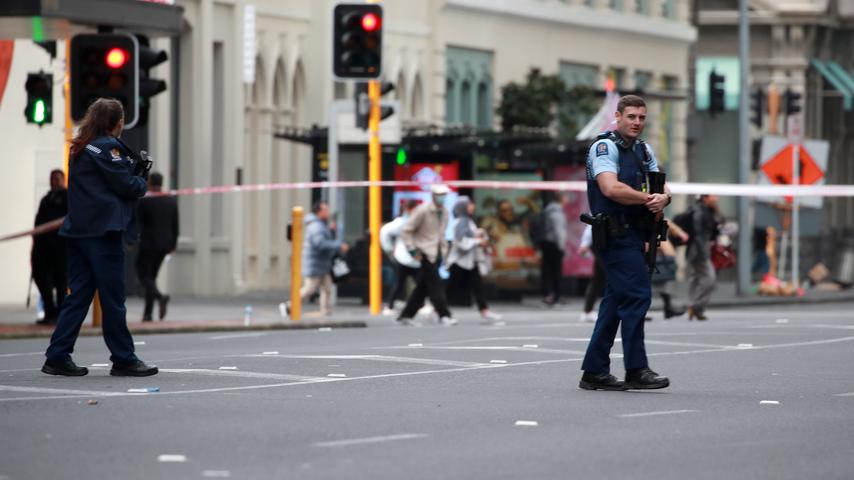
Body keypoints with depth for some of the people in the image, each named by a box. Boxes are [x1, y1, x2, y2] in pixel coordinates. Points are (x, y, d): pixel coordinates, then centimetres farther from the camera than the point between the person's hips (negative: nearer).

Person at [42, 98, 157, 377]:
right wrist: (142, 183, 9)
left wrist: (135, 165, 7)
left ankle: (58, 357, 4)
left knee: (79, 294, 8)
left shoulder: (81, 148, 17)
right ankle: (123, 359, 2)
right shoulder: (106, 146, -10)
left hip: (79, 230, 9)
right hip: (103, 230, -9)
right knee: (113, 298, -3)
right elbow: (127, 185, -12)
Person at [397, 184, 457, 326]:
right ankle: (444, 315, -10)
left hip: (436, 253, 7)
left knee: (422, 287, 9)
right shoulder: (423, 210, -13)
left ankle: (405, 316, 15)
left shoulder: (444, 212, 9)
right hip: (425, 253, -7)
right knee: (435, 285, -11)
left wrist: (443, 248, 13)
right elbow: (406, 231, -11)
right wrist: (413, 250, -15)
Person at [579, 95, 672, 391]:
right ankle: (636, 370, -11)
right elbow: (611, 188, -24)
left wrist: (663, 198, -14)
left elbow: (660, 187, 10)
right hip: (616, 235, -9)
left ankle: (594, 372, 13)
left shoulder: (644, 151, 17)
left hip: (634, 235, 9)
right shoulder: (605, 147, -9)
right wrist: (648, 199, -16)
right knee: (637, 295, -13)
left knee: (617, 300, 9)